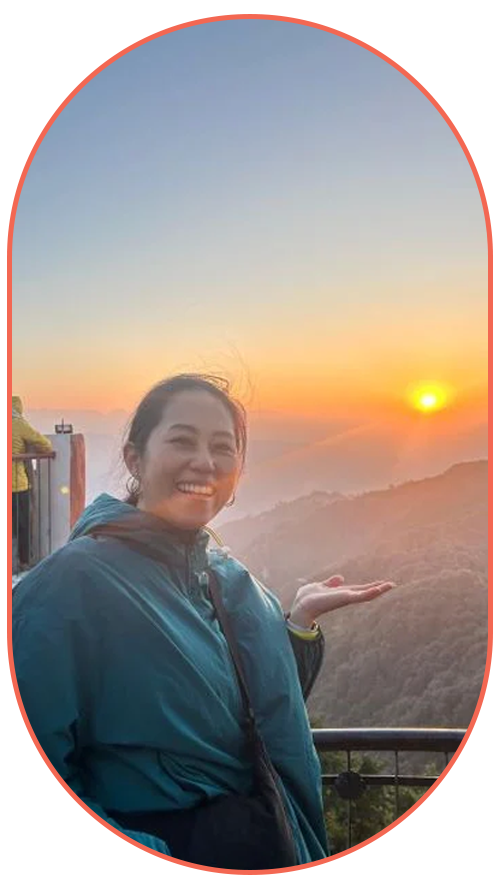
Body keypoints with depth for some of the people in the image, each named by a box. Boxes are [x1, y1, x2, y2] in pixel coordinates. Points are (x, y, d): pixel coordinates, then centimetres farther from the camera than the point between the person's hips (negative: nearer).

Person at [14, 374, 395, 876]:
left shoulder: (231, 580, 0)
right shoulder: (73, 580, -19)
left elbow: (271, 720, 5)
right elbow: (27, 786, -21)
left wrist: (301, 619, -7)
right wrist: (141, 873, -30)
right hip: (144, 856, -6)